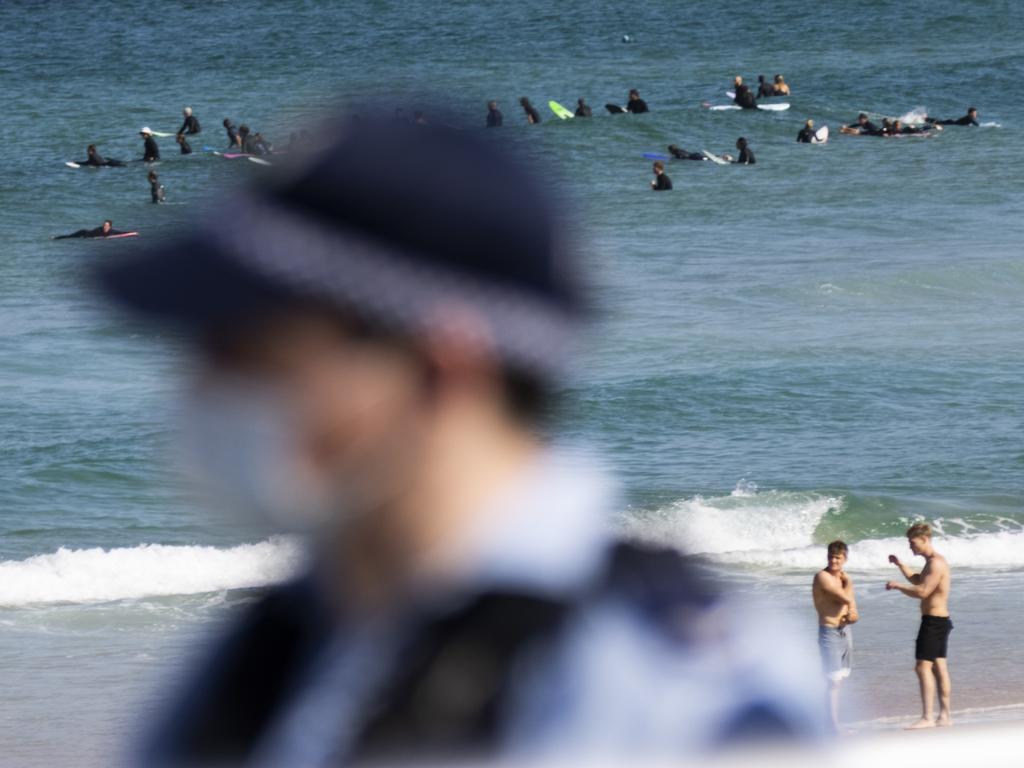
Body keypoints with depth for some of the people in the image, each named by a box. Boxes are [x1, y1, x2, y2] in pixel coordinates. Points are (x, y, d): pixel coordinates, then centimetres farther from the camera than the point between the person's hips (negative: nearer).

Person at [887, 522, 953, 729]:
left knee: (923, 667, -12)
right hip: (940, 620, 11)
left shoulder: (936, 563, -18)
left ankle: (927, 717, -16)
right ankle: (945, 715, 17)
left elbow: (922, 591, -26)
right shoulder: (933, 561, 16)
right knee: (939, 666, 13)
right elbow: (917, 580, 33)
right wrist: (900, 565, 21)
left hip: (934, 621, -11)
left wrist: (898, 586, -15)